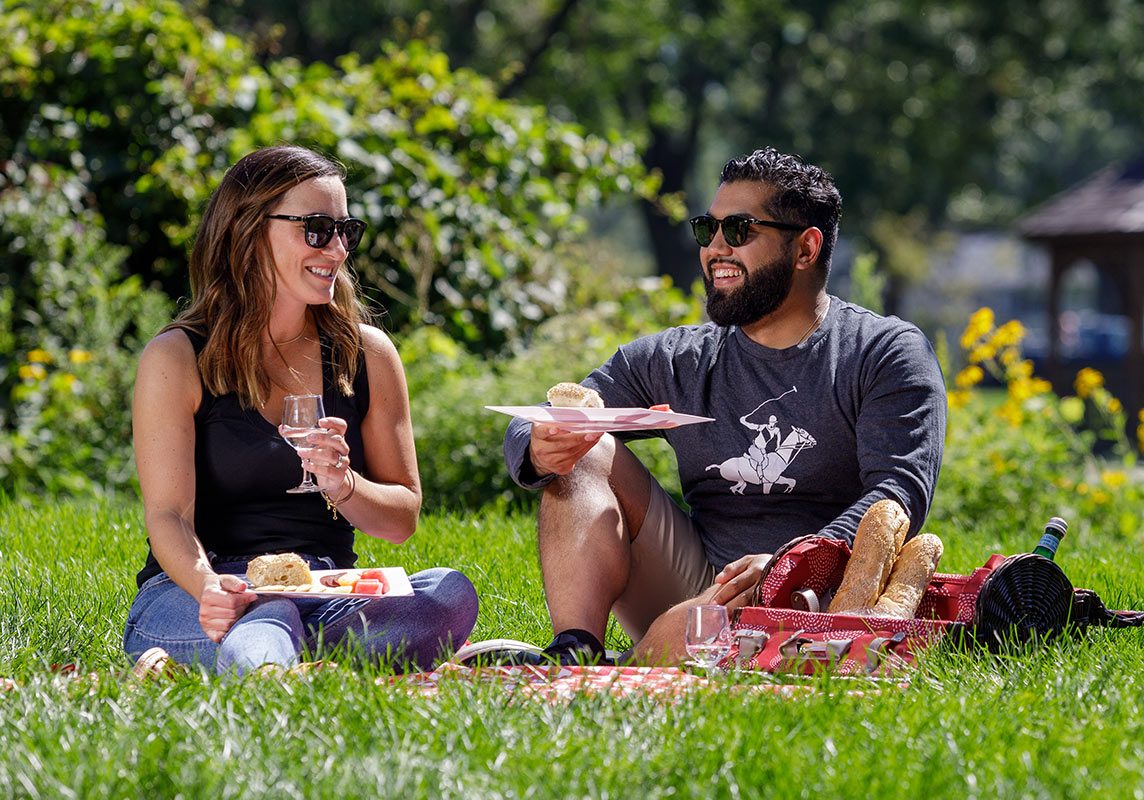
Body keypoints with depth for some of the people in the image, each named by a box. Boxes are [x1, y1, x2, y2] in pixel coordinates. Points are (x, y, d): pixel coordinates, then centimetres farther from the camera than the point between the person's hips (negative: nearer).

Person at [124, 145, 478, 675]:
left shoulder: (367, 355, 11)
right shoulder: (177, 360, 0)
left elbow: (403, 519, 13)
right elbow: (168, 515, -8)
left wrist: (343, 487, -11)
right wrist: (209, 588, -31)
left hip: (324, 596, 6)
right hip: (188, 594, -6)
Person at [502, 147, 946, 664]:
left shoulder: (887, 354, 0)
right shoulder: (673, 361, 14)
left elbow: (901, 492, -14)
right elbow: (525, 431, 11)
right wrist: (541, 452, -17)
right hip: (698, 583, 6)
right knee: (588, 455, -9)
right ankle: (573, 654, -25)